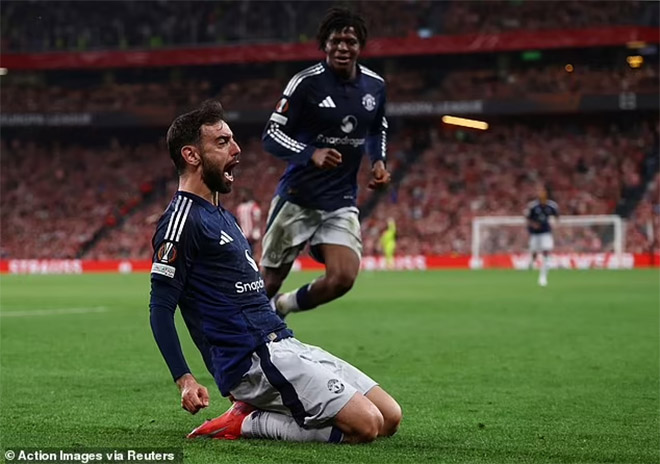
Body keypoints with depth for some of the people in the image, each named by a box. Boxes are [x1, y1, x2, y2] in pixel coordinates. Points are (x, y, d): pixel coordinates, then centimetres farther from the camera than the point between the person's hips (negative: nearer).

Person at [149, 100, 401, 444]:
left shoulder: (221, 216, 21)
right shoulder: (183, 220, -10)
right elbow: (160, 307, -14)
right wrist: (184, 380, -22)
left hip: (283, 343, 10)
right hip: (253, 360, -10)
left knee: (389, 417, 2)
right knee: (366, 424, -20)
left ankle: (257, 412, 6)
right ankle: (244, 424, -7)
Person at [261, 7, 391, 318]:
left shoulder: (374, 86, 2)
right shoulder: (306, 83, -13)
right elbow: (271, 136, -13)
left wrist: (378, 161, 2)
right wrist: (311, 154, -30)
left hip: (341, 202, 4)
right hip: (297, 197, -4)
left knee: (343, 278, -14)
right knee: (269, 283, 3)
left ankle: (281, 307, 15)